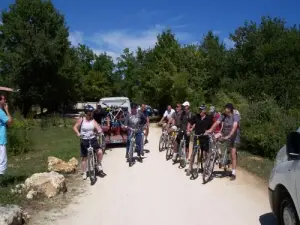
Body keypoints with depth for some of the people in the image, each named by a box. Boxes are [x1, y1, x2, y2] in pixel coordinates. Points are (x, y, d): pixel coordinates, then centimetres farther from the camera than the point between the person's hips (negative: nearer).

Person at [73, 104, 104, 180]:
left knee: (100, 152, -20)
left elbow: (98, 127, -12)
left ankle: (99, 165, 7)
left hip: (93, 139, 1)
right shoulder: (81, 120, -7)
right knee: (84, 157, 7)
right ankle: (84, 173, 23)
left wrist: (99, 130, -36)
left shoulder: (93, 121, -3)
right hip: (84, 140, -1)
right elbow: (75, 127, -5)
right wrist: (78, 133, -24)